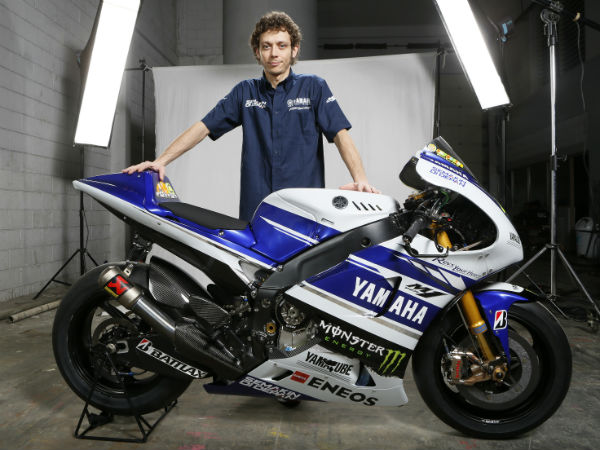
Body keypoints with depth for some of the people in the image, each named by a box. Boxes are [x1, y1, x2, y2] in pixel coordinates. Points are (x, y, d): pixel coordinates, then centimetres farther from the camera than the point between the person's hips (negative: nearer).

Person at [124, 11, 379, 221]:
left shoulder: (313, 86, 6)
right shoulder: (245, 92, 13)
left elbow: (340, 134, -2)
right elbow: (203, 127, 9)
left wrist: (360, 180, -18)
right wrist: (160, 161, -1)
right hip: (255, 211, 2)